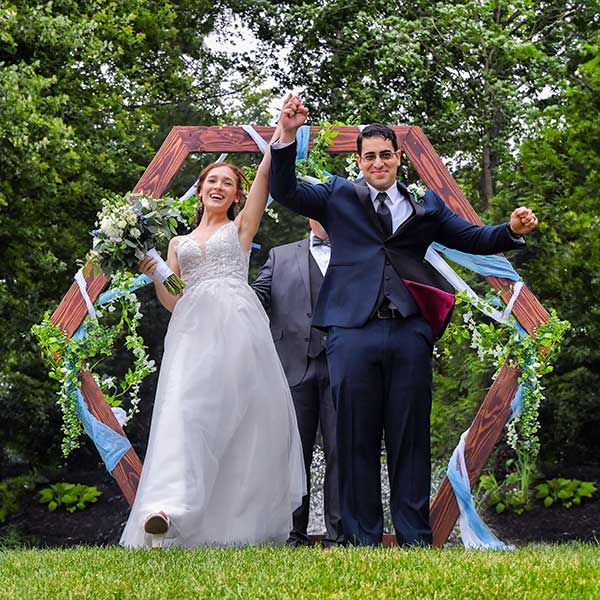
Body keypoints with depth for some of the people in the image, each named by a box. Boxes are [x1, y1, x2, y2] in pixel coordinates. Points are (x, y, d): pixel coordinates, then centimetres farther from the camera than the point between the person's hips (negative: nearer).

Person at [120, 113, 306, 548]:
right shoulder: (179, 243, 27)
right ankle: (173, 507, -36)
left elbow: (266, 175, 8)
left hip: (236, 323, -1)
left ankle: (245, 520, -8)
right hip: (193, 328, 2)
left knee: (244, 415, -11)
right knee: (186, 403, -20)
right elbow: (171, 300, 18)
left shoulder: (240, 227, 20)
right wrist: (152, 272, 2)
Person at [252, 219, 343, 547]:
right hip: (296, 367, 1)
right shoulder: (281, 256, 20)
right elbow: (256, 298, 9)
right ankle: (294, 535, 7)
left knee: (340, 452, -4)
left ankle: (339, 535, 0)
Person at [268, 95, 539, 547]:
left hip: (410, 333, 1)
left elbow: (473, 238, 13)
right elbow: (285, 191, 4)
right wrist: (287, 136, -9)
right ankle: (362, 539, 9)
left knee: (410, 440, 4)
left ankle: (416, 538, 10)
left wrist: (512, 230, -7)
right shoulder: (338, 197, 13)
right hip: (353, 329, -1)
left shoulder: (426, 205, 17)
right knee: (357, 440, 3)